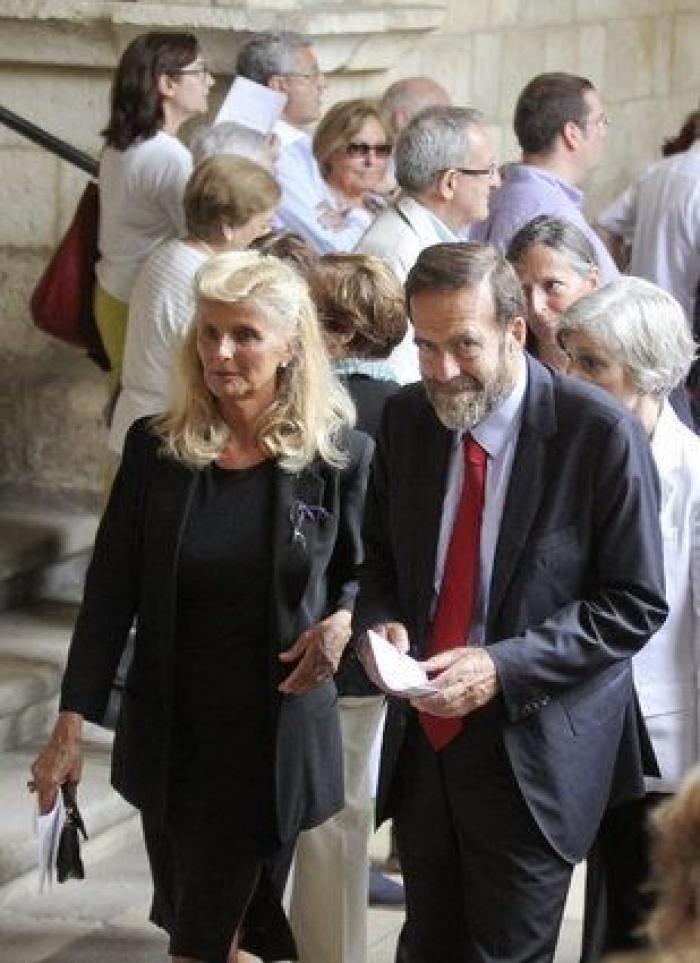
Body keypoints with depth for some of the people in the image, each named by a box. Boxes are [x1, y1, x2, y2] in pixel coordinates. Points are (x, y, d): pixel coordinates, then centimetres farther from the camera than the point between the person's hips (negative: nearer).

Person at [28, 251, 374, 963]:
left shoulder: (340, 456, -8)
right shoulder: (153, 449, -3)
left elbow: (365, 573, 7)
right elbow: (109, 592, 0)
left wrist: (343, 619, -16)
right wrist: (72, 724, -4)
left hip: (276, 731, -2)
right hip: (169, 730, 3)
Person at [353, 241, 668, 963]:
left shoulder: (601, 435, -17)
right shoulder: (406, 418, 0)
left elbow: (635, 603, -13)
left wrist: (504, 666, -22)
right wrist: (379, 621, -8)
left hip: (533, 753, -5)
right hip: (425, 737, 5)